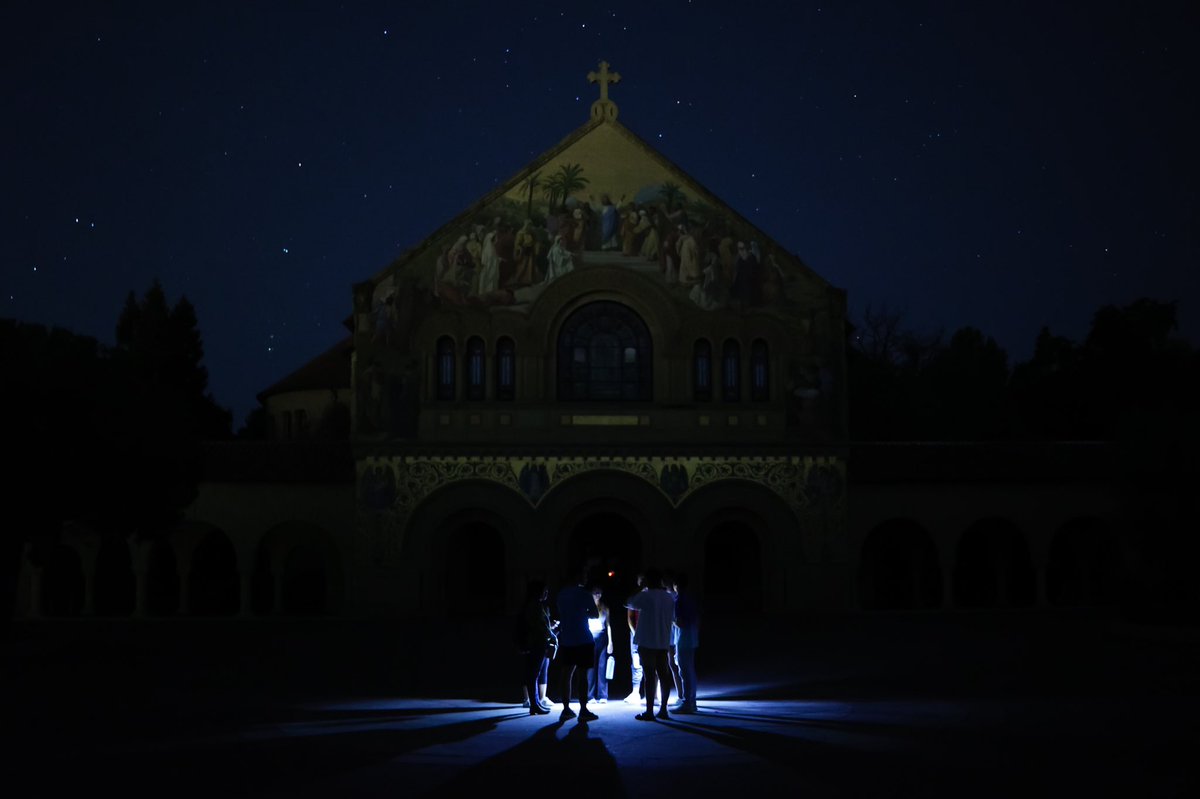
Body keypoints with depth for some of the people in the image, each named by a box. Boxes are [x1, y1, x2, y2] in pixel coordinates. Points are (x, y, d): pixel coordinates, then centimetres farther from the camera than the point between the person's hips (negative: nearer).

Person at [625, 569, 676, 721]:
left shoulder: (646, 595, -11)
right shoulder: (669, 597, 6)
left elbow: (629, 603, 2)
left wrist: (641, 590, 13)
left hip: (648, 642, -5)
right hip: (664, 642, 5)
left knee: (650, 676, -5)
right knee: (663, 675, 8)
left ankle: (649, 712, -4)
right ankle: (663, 710, 12)